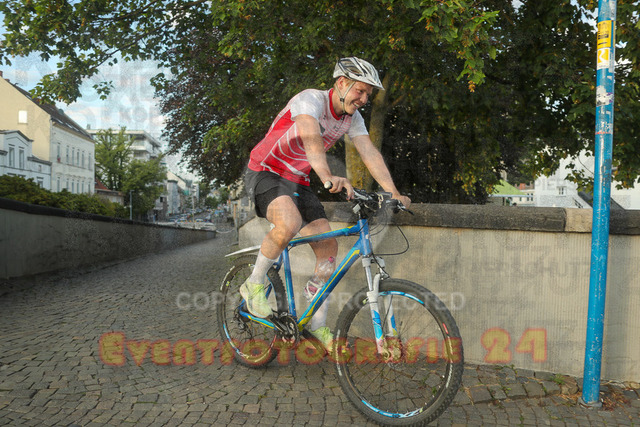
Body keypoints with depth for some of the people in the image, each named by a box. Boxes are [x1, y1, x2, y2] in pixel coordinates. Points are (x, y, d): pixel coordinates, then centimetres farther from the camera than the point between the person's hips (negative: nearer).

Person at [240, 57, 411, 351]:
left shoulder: (352, 118, 1)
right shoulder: (311, 100, -22)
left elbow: (370, 153, -8)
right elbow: (310, 135, -42)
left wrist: (393, 193, -21)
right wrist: (328, 177, -59)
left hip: (297, 182, 7)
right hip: (265, 173, -7)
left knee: (328, 247, -3)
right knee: (290, 223, -37)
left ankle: (317, 327, 9)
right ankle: (254, 284, -11)